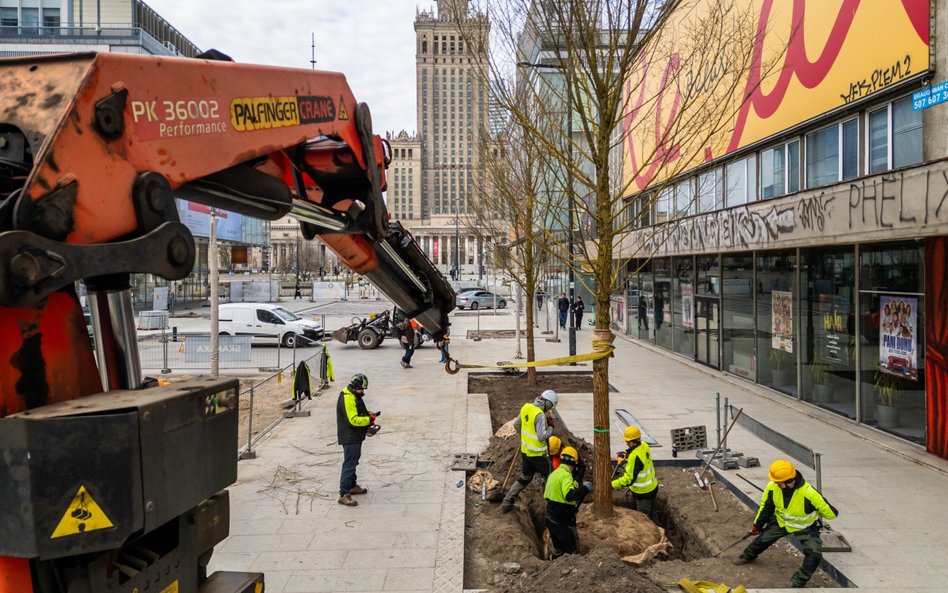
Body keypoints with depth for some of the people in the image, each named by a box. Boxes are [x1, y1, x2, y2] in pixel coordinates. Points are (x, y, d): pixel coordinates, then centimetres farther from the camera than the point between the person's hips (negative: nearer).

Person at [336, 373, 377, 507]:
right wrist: (369, 420, -19)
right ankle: (344, 495, -4)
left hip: (355, 437, 11)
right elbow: (353, 419, -28)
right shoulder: (347, 399, -23)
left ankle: (352, 486, 37)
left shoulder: (354, 396, 11)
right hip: (349, 438, -11)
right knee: (349, 464, -8)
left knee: (353, 462, 22)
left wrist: (369, 415, 3)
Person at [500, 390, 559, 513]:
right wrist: (550, 427, -11)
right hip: (537, 455, -8)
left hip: (525, 451, 8)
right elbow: (542, 437, -28)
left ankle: (506, 503, 22)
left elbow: (516, 424, 11)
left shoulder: (525, 407, -1)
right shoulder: (540, 416, -25)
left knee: (524, 477, 22)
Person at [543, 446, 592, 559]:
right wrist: (585, 488, -22)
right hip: (562, 521, -9)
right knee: (573, 549, 4)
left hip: (551, 517, 9)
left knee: (558, 549, 21)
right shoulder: (566, 475, -19)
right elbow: (569, 495, -34)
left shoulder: (554, 473, 10)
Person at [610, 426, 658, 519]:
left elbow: (629, 479, -34)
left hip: (643, 492, -9)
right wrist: (626, 454, 1)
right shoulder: (644, 446, -9)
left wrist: (612, 485, -31)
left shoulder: (635, 457, -35)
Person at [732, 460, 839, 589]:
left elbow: (831, 513, -27)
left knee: (814, 554, -19)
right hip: (781, 521, 3)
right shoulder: (772, 487, -28)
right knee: (762, 539, 10)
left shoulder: (809, 493, -42)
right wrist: (757, 525, 5)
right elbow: (765, 507, -8)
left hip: (805, 526, -3)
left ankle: (798, 581, 3)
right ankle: (748, 556, 41)